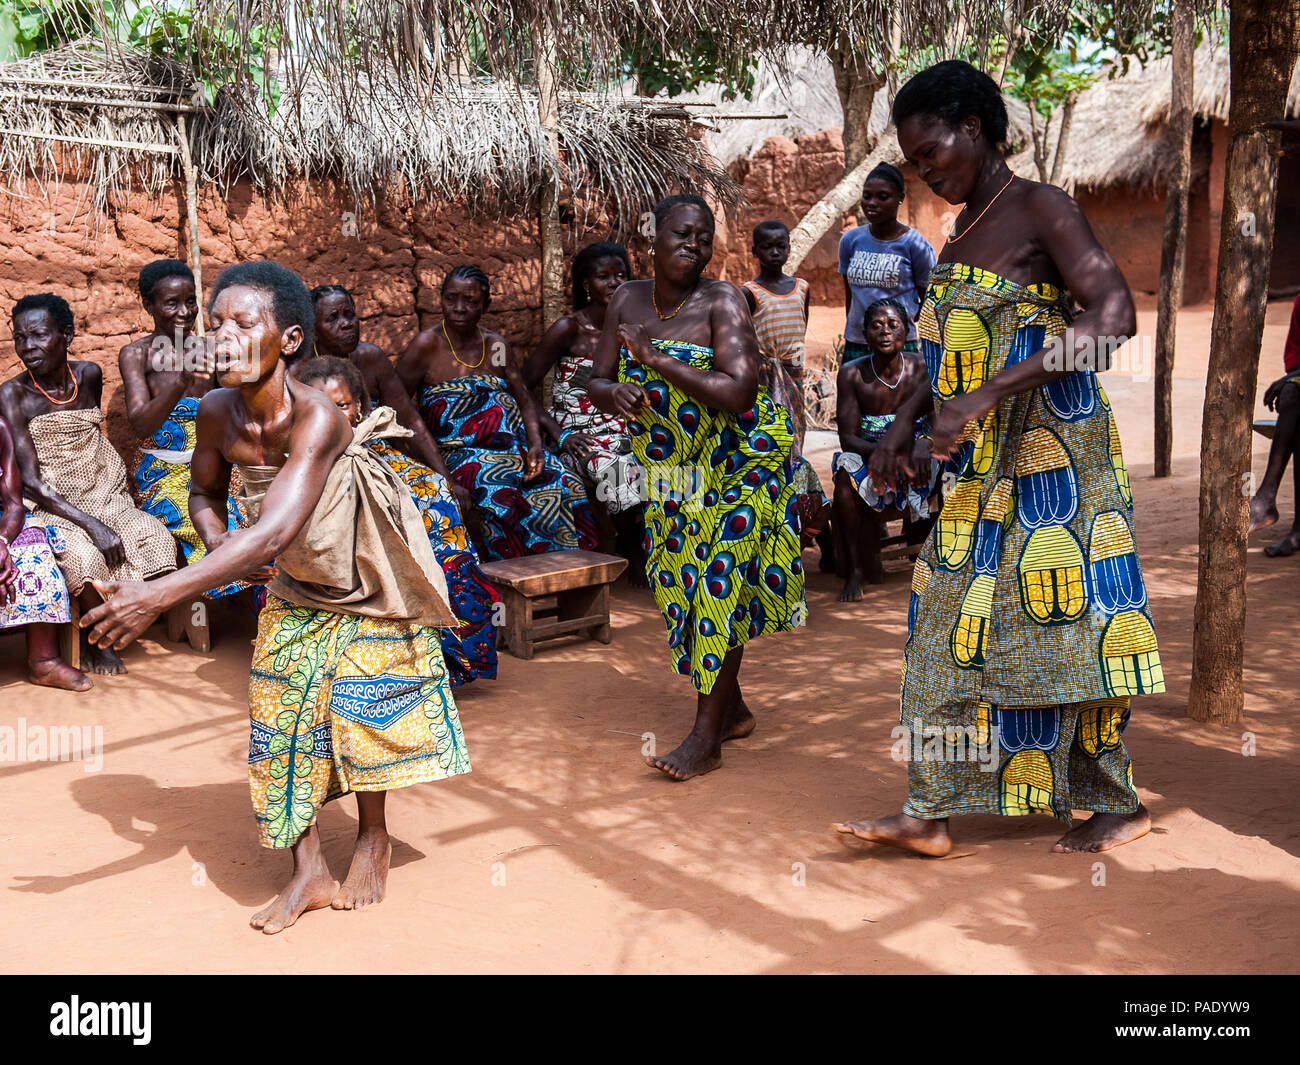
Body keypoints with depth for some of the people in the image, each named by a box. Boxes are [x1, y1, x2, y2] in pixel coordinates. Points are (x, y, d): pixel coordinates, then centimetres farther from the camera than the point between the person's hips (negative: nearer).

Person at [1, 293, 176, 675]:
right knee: (85, 555, -32)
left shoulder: (89, 376, 2)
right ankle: (97, 642, -4)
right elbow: (31, 481, -16)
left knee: (158, 540, -20)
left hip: (103, 496, 5)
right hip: (50, 506, -4)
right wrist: (91, 525, -26)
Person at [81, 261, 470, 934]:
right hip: (293, 584, 5)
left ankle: (374, 837, 25)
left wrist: (157, 595, -53)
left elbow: (275, 531, -48)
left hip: (363, 575, -5)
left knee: (358, 706, -2)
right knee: (280, 710, 0)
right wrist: (215, 542, -18)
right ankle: (308, 872, 10)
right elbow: (206, 492, 5)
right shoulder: (216, 411, -18)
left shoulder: (317, 417, -36)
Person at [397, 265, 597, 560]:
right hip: (463, 454, -5)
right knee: (499, 498, -35)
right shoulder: (427, 345, 1)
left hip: (516, 447, 5)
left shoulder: (497, 346, 16)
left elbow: (525, 400, 17)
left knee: (564, 487, -20)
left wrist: (535, 445, -3)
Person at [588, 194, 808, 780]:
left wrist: (656, 359, -28)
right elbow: (596, 384, 0)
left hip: (740, 462, -6)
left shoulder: (723, 302, -17)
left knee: (720, 582, -11)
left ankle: (706, 738, -5)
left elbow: (737, 390, -30)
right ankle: (733, 709, 27)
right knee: (680, 580, 9)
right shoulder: (628, 299, -1)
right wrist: (615, 392, -24)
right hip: (674, 468, 6)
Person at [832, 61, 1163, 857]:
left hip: (1048, 453, -8)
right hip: (980, 469, 8)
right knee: (951, 628, 5)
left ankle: (1117, 806, 14)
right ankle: (931, 814, 10)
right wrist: (905, 424, 7)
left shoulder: (1041, 209, -9)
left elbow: (1115, 318, -22)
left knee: (1061, 620, -2)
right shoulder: (962, 235, 16)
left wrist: (985, 398, -27)